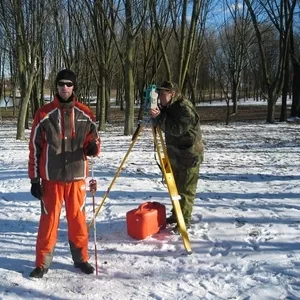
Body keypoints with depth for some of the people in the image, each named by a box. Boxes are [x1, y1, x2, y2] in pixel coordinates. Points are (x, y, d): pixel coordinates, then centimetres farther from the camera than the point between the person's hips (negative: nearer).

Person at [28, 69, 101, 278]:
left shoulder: (85, 114, 1)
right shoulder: (44, 114, -2)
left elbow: (93, 140, 9)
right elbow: (35, 148, 0)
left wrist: (93, 148, -17)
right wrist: (34, 178, -1)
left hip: (77, 176, 1)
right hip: (51, 177, -1)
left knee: (78, 218, 10)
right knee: (49, 219, 6)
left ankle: (81, 258, 26)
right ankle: (42, 262, 21)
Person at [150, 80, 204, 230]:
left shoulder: (185, 107, -20)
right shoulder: (169, 107, 11)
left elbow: (177, 129, -29)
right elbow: (167, 126, 13)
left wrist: (159, 117, -27)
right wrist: (156, 116, -5)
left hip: (189, 156, -10)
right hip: (175, 154, 10)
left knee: (185, 190, -3)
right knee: (175, 187, 18)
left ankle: (184, 220, 6)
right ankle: (176, 215, 31)